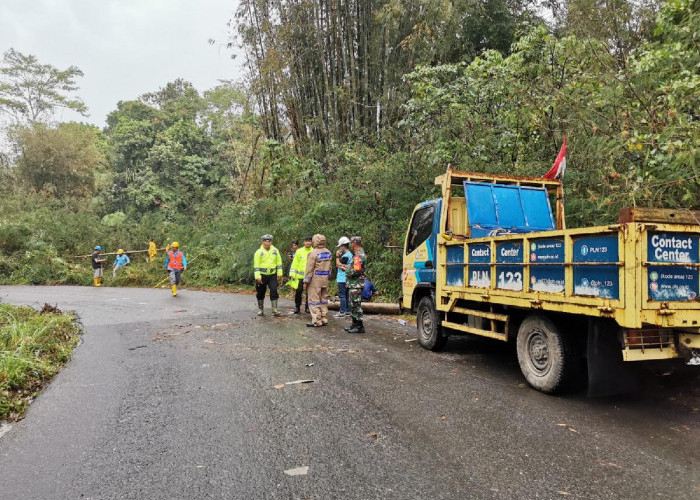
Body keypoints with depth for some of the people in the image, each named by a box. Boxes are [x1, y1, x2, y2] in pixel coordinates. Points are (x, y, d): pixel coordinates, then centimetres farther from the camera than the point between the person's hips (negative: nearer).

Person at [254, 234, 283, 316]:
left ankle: (275, 309, -3)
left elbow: (279, 262, 10)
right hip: (262, 275, -1)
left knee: (274, 291, -8)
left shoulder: (275, 251, 5)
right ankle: (260, 309, 23)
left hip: (272, 275, 1)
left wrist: (279, 273, 4)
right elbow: (256, 265, -6)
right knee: (260, 293, 7)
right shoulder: (259, 252, -4)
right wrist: (258, 276, -12)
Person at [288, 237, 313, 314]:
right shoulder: (299, 251, 5)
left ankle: (307, 307, 19)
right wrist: (292, 275, 1)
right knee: (298, 292, 4)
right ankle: (297, 307, 20)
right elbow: (294, 264, 5)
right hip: (300, 276, 1)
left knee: (309, 293, 5)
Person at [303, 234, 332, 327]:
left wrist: (306, 281, -8)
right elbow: (329, 267, 12)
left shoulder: (313, 253, -14)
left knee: (314, 300, -1)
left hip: (315, 279, -7)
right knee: (324, 299, 14)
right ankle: (324, 319, 20)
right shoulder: (328, 252, 7)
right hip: (325, 279, 7)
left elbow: (309, 269, -13)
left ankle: (316, 321, 0)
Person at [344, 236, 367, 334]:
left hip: (356, 285, -11)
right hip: (354, 284, 11)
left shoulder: (359, 255, -18)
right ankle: (355, 324, 24)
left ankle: (359, 327, 0)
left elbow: (356, 271, -25)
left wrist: (347, 271, -9)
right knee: (353, 305, 16)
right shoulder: (359, 254, 16)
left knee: (356, 305, -5)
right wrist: (348, 268, 9)